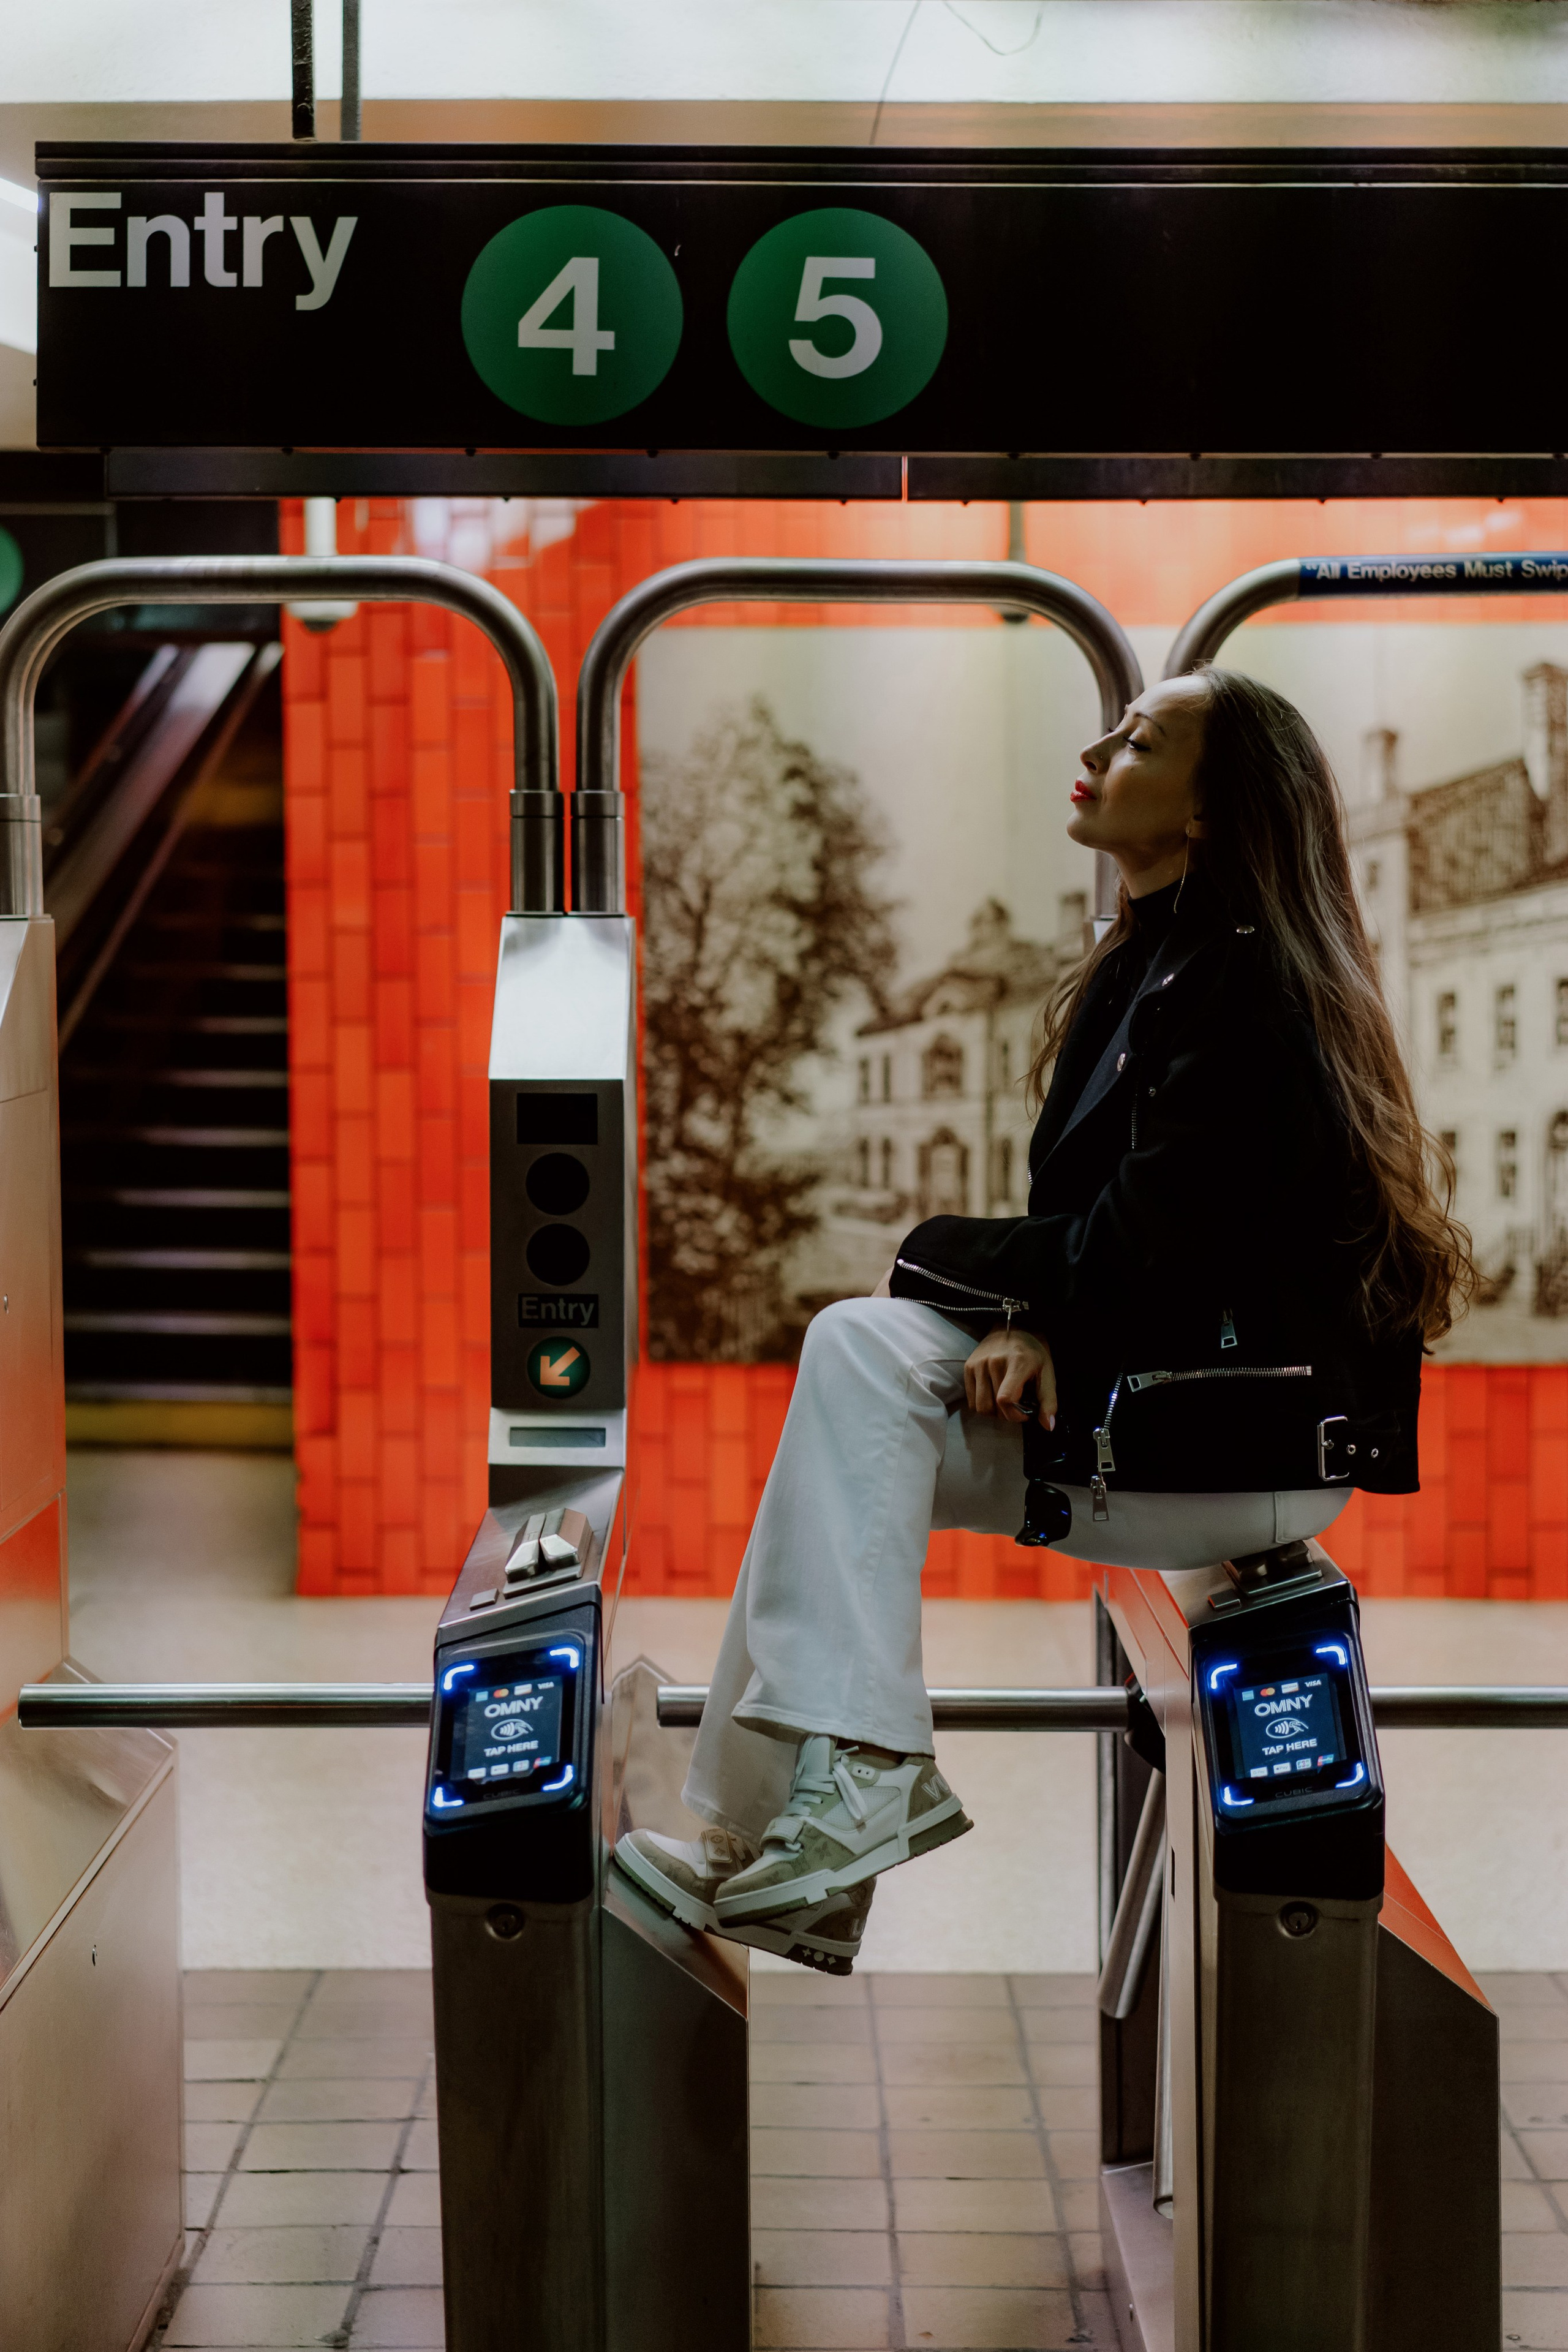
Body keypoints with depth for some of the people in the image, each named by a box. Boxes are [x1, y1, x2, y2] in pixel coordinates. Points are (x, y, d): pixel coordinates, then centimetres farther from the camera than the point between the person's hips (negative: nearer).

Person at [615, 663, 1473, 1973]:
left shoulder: (1244, 989, -16)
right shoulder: (1151, 966, 14)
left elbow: (1136, 1252, -20)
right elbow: (1087, 1226, 12)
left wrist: (932, 1248, -6)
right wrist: (1029, 1320, -11)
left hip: (1249, 1448, -9)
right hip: (1128, 1386, 9)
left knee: (861, 1351, -19)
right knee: (856, 1353, -4)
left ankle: (855, 1776, -18)